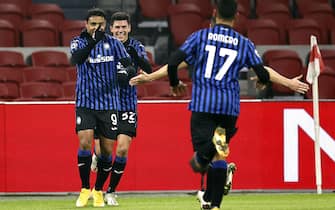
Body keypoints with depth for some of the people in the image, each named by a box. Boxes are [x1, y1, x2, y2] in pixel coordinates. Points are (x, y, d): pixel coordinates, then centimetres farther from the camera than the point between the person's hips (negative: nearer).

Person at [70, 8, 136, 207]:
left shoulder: (113, 43, 1)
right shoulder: (79, 42, -2)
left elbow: (129, 65, -2)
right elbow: (77, 58, -24)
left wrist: (126, 71, -26)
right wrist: (93, 41, -41)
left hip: (109, 103, 1)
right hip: (85, 103, -1)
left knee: (107, 150, 2)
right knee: (85, 143, -15)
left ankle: (99, 191, 20)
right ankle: (85, 189, 0)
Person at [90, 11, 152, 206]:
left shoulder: (136, 47, -2)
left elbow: (148, 70, -15)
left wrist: (135, 56, -32)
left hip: (127, 105, 0)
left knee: (123, 149, -10)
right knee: (102, 150, -5)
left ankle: (111, 191, 7)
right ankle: (97, 157, 36)